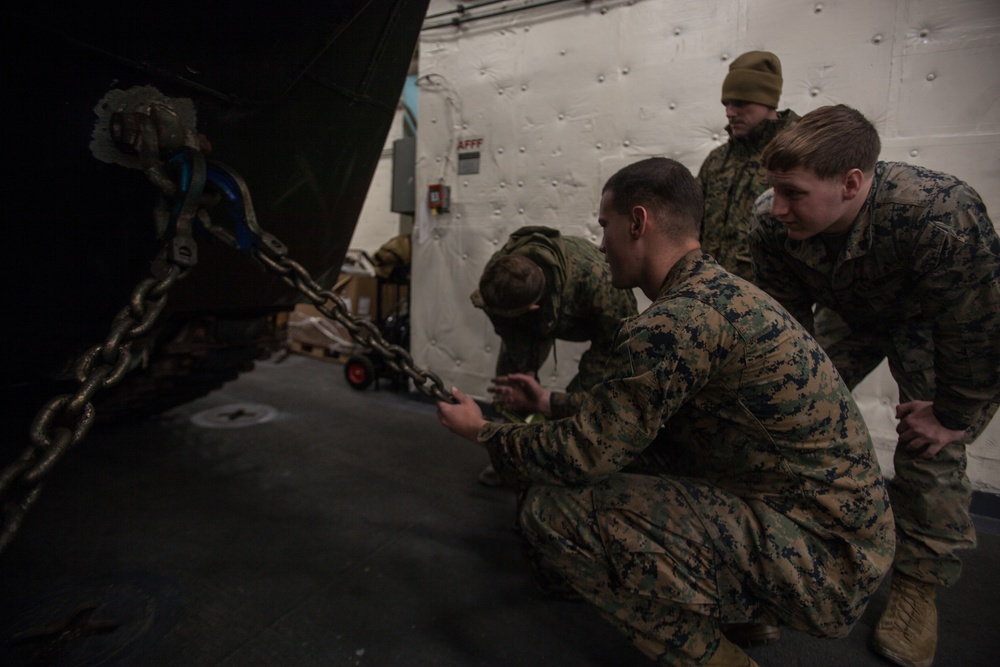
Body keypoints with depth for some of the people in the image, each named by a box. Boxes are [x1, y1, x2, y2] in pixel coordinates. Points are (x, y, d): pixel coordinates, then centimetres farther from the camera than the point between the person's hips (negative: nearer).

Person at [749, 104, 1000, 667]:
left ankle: (918, 585, 10)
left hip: (928, 321, -3)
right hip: (849, 317, 4)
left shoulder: (943, 216, -42)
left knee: (929, 443, -11)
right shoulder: (773, 223, -30)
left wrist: (954, 417, -16)